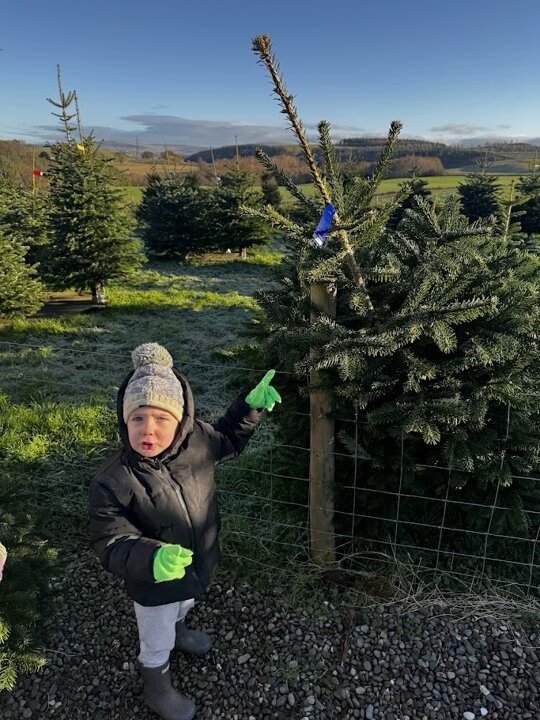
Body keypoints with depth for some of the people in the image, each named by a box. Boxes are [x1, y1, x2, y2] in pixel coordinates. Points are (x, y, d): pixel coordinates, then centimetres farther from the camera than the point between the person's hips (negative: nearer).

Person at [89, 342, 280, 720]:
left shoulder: (198, 441, -22)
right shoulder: (112, 481, -34)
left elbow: (228, 438, 0)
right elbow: (112, 542, -29)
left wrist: (251, 405, -14)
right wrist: (151, 559, -48)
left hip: (198, 566, 5)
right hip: (153, 583, -4)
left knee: (183, 607, 38)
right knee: (157, 644, 23)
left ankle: (178, 630, 73)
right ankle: (158, 690, 57)